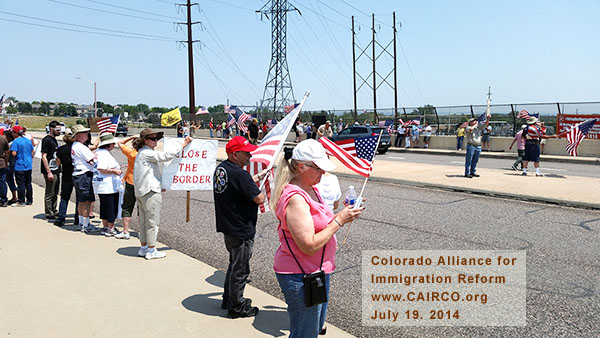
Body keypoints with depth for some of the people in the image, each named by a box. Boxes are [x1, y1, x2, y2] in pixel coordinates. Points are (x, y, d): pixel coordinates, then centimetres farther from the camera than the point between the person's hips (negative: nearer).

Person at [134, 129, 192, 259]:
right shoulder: (148, 153, -14)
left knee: (143, 221, 14)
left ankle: (143, 248, 22)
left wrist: (158, 187, 23)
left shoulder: (142, 153, 18)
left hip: (141, 191, 10)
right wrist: (183, 145, -19)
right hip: (150, 191, -10)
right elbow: (166, 156, -23)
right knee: (152, 221, -3)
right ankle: (151, 251, 2)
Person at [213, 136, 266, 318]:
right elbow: (259, 199, -21)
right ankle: (237, 307, 20)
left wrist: (260, 175, 14)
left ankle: (228, 299, 38)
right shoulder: (239, 174, -25)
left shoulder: (221, 168, 4)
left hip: (228, 227, 10)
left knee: (235, 264, 25)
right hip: (241, 231, -10)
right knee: (240, 269, 6)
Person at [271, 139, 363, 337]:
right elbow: (309, 245, -27)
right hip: (301, 277, -10)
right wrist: (339, 221, -21)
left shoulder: (311, 189, 7)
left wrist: (342, 215, -2)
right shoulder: (295, 198, -24)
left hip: (318, 272, 10)